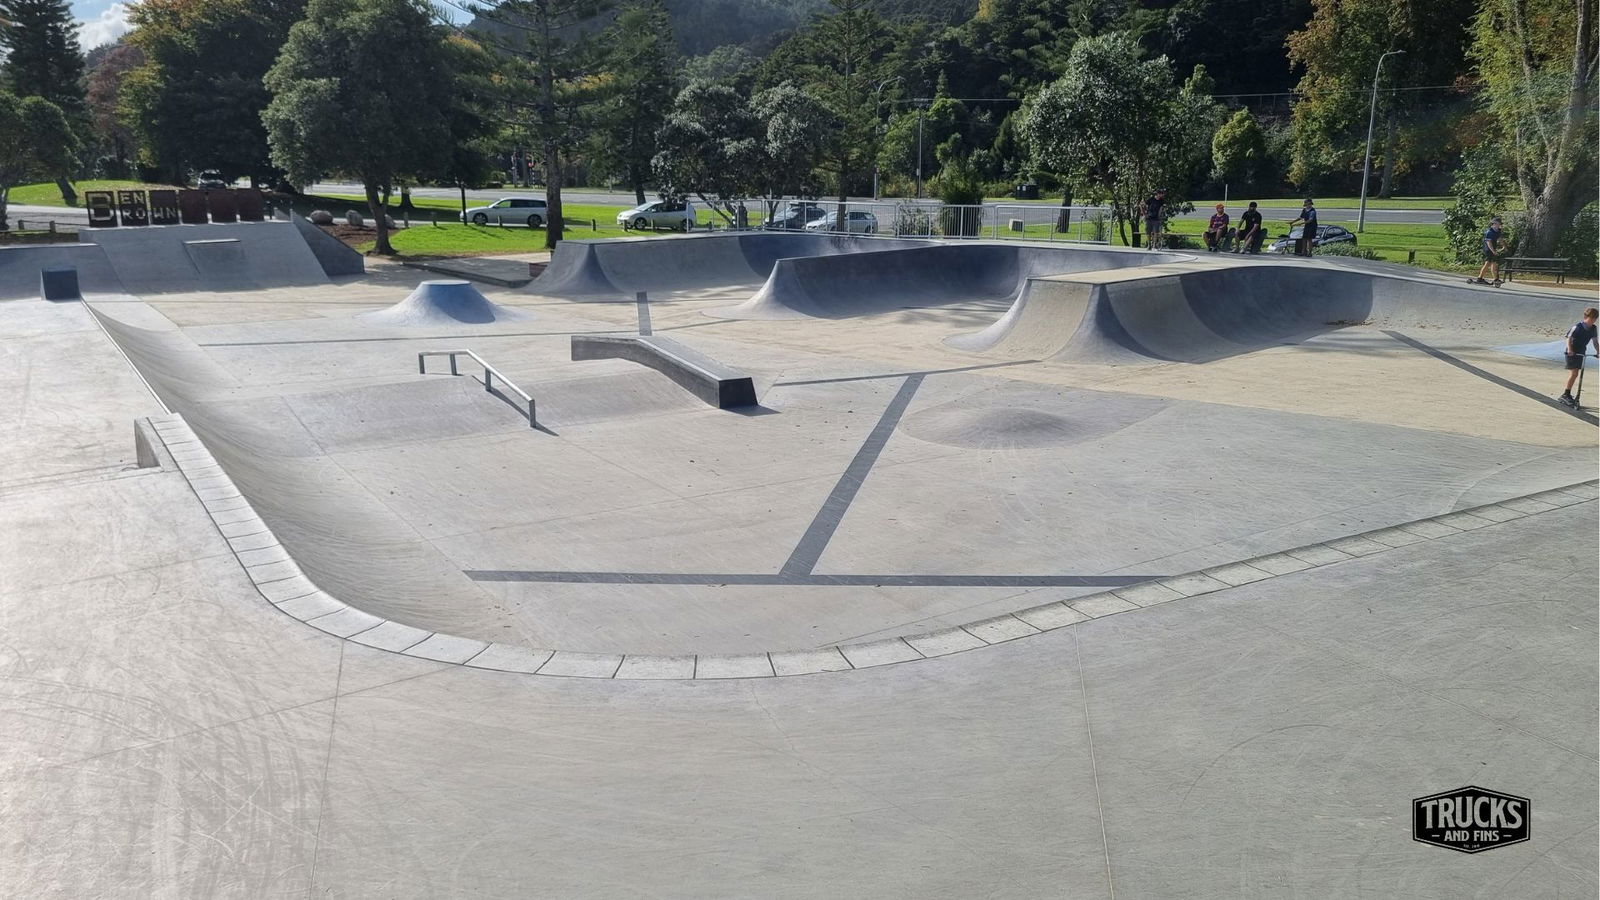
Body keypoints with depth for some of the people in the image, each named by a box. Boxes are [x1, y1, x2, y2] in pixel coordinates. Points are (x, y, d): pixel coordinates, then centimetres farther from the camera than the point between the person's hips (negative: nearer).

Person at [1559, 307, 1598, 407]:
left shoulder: (1594, 329, 2)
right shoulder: (1577, 327, -17)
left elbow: (1595, 341, 9)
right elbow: (1569, 338, -16)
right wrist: (1569, 349, -27)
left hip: (1581, 353, 7)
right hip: (1572, 353, -7)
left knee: (1574, 374, 9)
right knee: (1573, 373, -14)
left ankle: (1567, 395, 17)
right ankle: (1566, 394, -8)